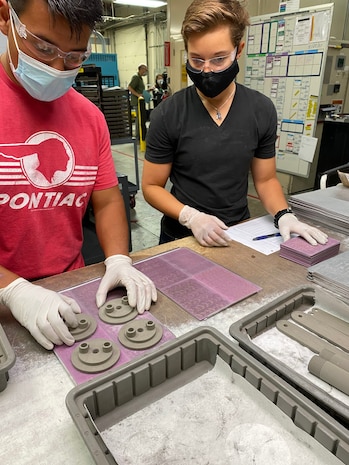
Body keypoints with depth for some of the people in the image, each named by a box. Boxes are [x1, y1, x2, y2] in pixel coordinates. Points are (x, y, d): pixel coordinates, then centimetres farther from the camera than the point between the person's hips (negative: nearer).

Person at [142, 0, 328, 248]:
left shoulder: (262, 110, -4)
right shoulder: (168, 115, -11)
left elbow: (266, 179, 5)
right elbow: (151, 186, -6)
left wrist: (284, 215, -12)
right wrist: (190, 217, -21)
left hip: (240, 233, 2)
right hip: (182, 237, -1)